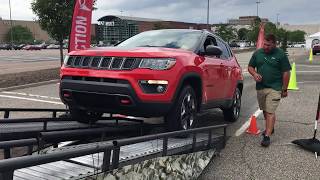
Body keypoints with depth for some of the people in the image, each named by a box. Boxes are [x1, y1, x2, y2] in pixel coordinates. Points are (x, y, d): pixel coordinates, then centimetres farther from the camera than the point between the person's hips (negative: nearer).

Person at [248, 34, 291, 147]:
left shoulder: (280, 55, -6)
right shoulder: (257, 53, 6)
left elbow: (286, 73, -4)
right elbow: (250, 67, 14)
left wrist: (284, 89, -4)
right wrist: (254, 74, -8)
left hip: (274, 88, -5)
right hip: (260, 87, 5)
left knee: (270, 112, -9)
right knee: (265, 110, 17)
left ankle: (267, 136, -9)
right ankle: (270, 128, 38)